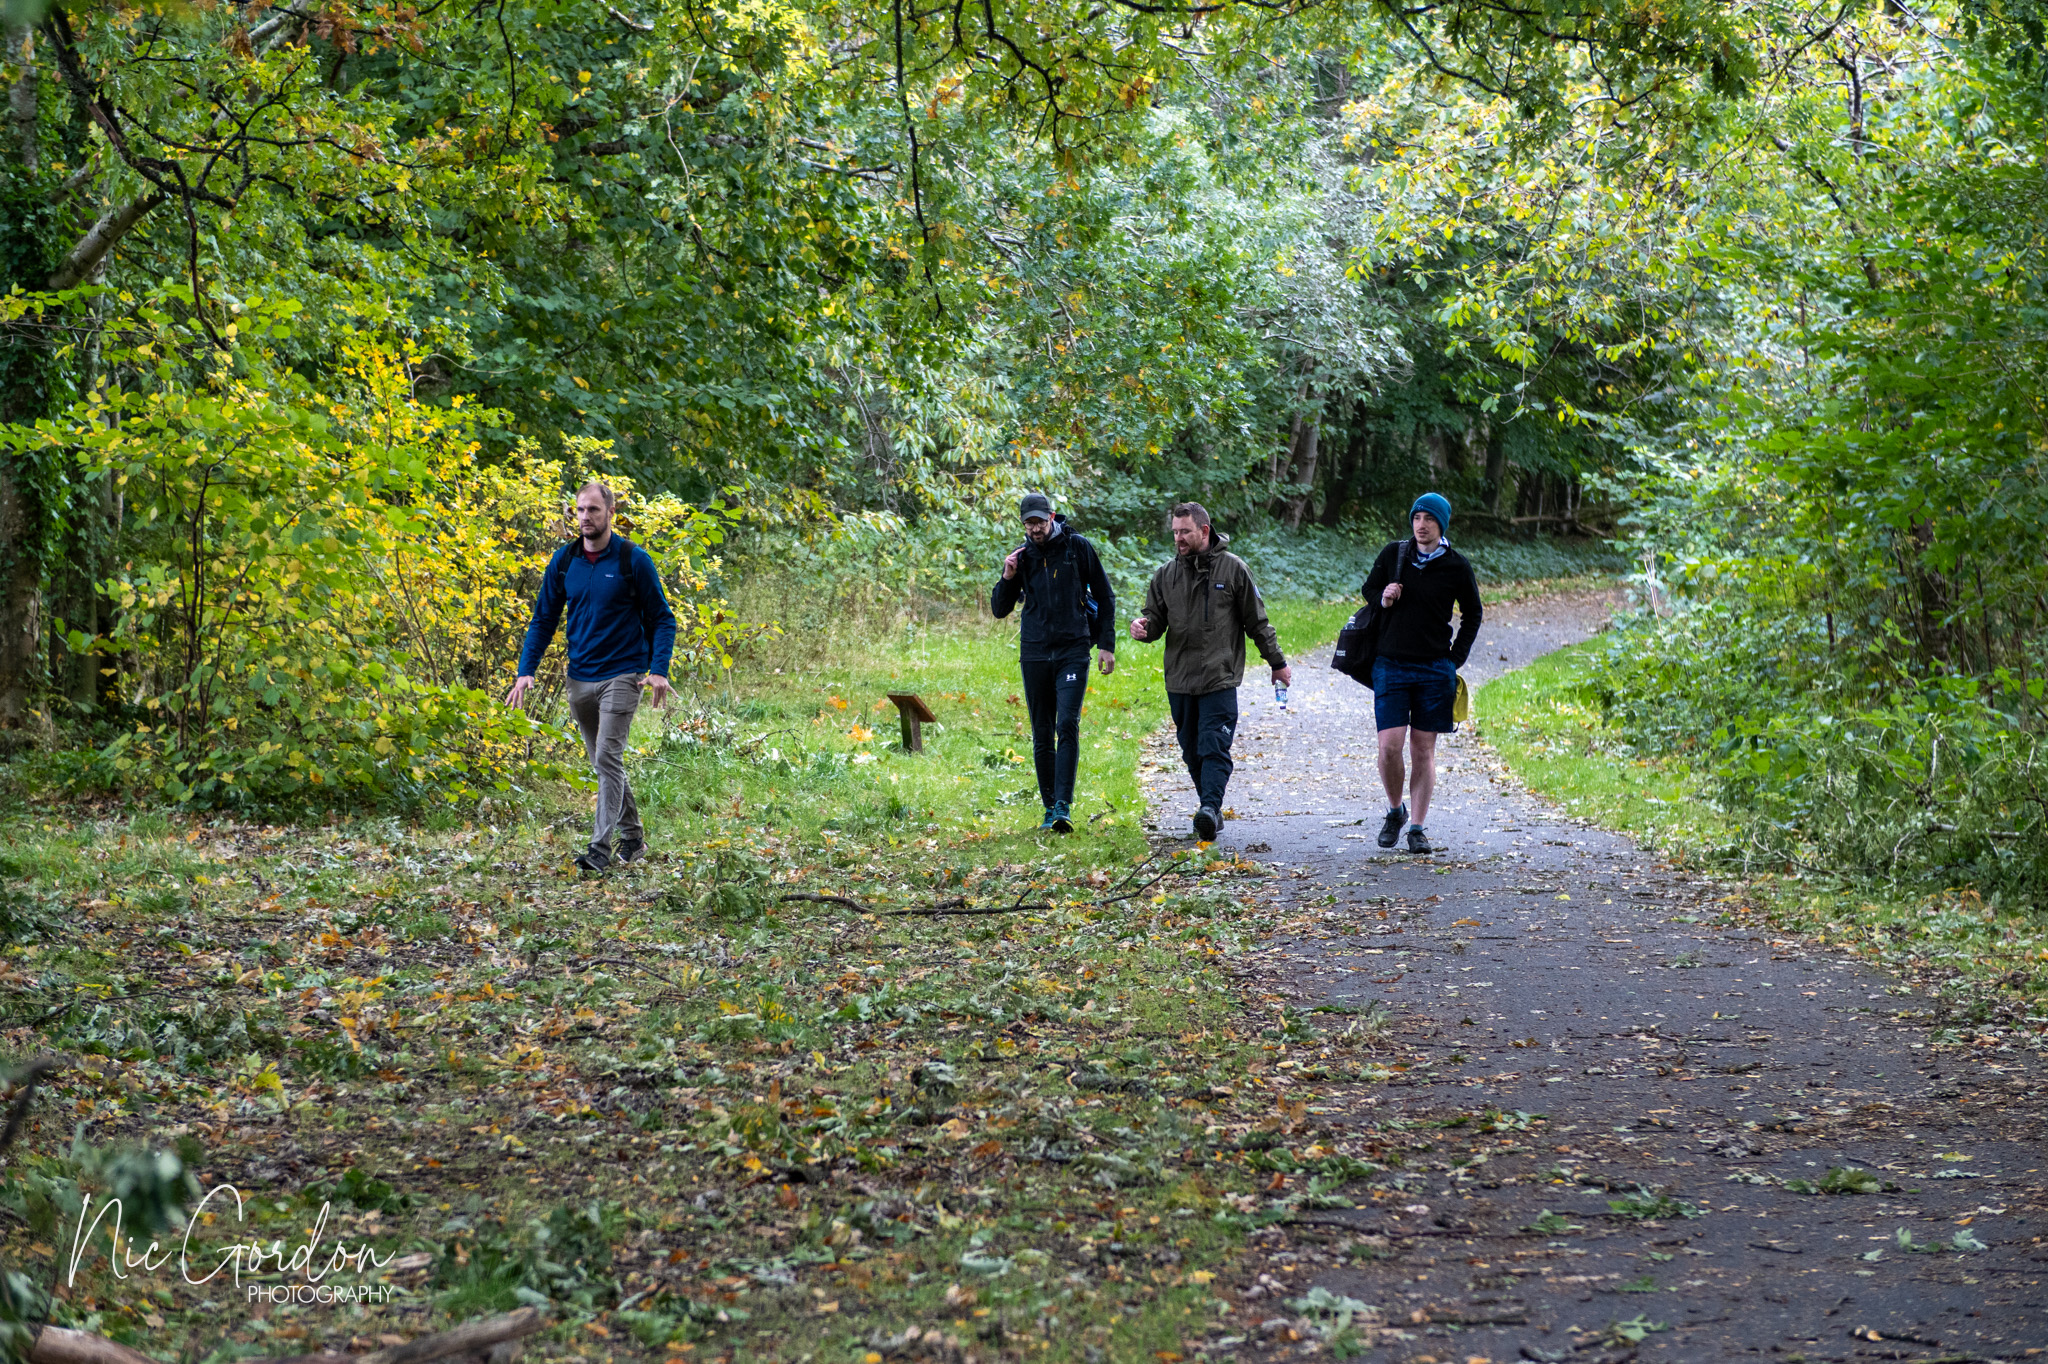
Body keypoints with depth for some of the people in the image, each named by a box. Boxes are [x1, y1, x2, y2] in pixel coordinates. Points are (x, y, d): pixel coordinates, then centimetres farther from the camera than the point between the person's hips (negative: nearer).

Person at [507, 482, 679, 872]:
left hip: (622, 675, -5)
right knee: (602, 762, 13)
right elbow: (543, 619, 11)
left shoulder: (634, 560, -7)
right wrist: (526, 671, 1)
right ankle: (633, 837, 26)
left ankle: (601, 847, -12)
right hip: (580, 677, 5)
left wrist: (659, 670, -15)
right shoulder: (563, 561, 5)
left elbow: (661, 619, -2)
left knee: (608, 759, -13)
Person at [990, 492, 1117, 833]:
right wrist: (1007, 578, -9)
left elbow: (1105, 597, 6)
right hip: (1034, 653, 3)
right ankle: (1050, 809, 14)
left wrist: (1107, 645, 0)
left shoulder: (1078, 548, 0)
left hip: (1073, 651, -3)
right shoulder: (1021, 555, 7)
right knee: (1042, 736, 6)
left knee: (1067, 726, -16)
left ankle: (1064, 807, -20)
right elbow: (999, 610, 9)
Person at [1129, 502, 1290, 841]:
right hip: (1179, 680, 4)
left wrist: (1277, 663, 10)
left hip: (1220, 678, -4)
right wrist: (1144, 626, -11)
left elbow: (1257, 622, 7)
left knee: (1215, 747, -14)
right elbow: (1156, 618, 14)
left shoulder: (1233, 568, 1)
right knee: (1193, 751, 8)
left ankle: (1210, 808, -24)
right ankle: (1212, 809, 19)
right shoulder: (1167, 573, 10)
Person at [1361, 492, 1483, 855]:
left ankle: (1418, 826, 9)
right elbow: (1368, 588, 17)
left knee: (1423, 749, 2)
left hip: (1435, 670, 0)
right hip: (1390, 664, 0)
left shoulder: (1456, 566, 0)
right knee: (1390, 746, -8)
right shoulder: (1393, 554, 2)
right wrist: (1382, 598, -6)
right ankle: (1395, 810, 16)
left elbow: (1473, 615, 12)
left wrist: (1456, 659, 4)